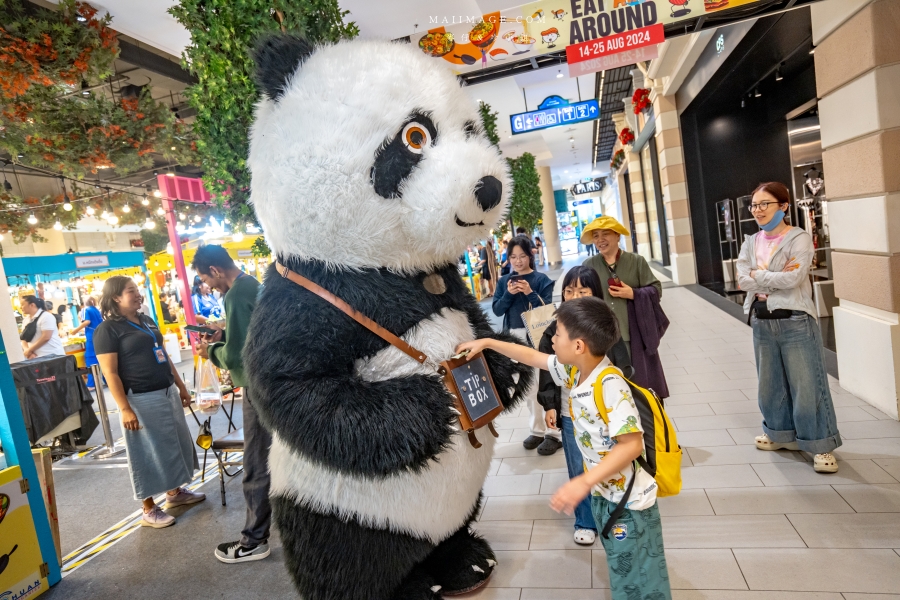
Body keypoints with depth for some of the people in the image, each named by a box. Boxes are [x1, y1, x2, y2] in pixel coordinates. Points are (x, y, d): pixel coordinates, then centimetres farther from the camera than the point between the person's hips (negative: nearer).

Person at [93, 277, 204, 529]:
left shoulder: (147, 321, 13)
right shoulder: (107, 330, -10)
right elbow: (110, 373, -15)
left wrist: (181, 386, 16)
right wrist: (125, 409, -20)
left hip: (167, 392, 8)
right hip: (141, 398, -8)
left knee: (175, 444, 16)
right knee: (148, 453, 1)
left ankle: (175, 492, 32)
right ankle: (149, 510, 15)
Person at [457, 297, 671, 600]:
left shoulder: (610, 385, -30)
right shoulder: (573, 371, -5)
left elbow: (632, 444, -32)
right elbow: (533, 357, 9)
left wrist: (584, 482, -37)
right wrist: (487, 343, 11)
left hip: (629, 501, -8)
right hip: (602, 492, 8)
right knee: (621, 573, 25)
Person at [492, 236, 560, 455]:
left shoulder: (541, 279, -5)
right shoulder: (504, 281, 5)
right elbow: (497, 310, 0)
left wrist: (530, 293, -22)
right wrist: (508, 294, -16)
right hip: (515, 337, 4)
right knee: (529, 386, 13)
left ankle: (553, 432, 11)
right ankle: (537, 430, 26)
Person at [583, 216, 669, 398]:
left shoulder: (636, 261, 1)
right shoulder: (588, 265, 2)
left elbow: (656, 290, 3)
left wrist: (633, 294, -13)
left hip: (634, 336, 0)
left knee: (641, 381, 8)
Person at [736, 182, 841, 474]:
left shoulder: (799, 239, -7)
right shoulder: (751, 243, 9)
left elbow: (793, 278, -21)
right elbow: (742, 280, -4)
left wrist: (758, 275, -9)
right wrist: (778, 278, -14)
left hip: (795, 321, -5)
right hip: (762, 322, 6)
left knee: (806, 384, 0)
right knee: (771, 383, 16)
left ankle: (820, 445, 12)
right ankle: (781, 433, 32)